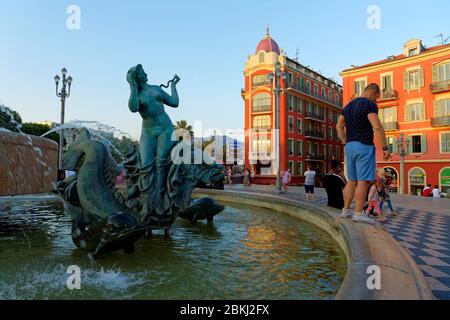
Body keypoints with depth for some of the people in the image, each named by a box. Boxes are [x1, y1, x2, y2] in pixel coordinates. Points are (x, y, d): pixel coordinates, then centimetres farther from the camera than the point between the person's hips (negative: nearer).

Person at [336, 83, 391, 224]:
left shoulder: (348, 105, 16)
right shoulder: (369, 105, -9)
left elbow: (339, 126, 17)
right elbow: (377, 127, -19)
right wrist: (385, 148, -14)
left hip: (350, 147, 8)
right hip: (364, 147, -8)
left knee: (352, 180, 12)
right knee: (363, 181, -5)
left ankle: (346, 210, 14)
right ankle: (358, 213, -4)